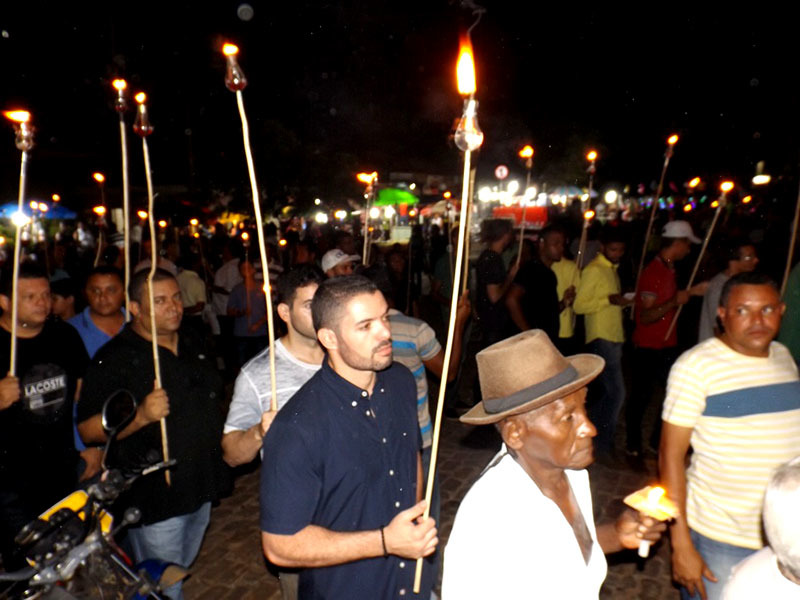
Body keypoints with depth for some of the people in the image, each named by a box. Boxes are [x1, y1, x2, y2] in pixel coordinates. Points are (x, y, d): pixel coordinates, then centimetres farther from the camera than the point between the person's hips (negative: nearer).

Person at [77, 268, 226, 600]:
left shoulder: (191, 343, 4)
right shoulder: (114, 359, -19)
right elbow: (88, 430, -21)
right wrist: (141, 415, -36)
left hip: (200, 487, 7)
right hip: (155, 498, -7)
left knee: (184, 567, 28)